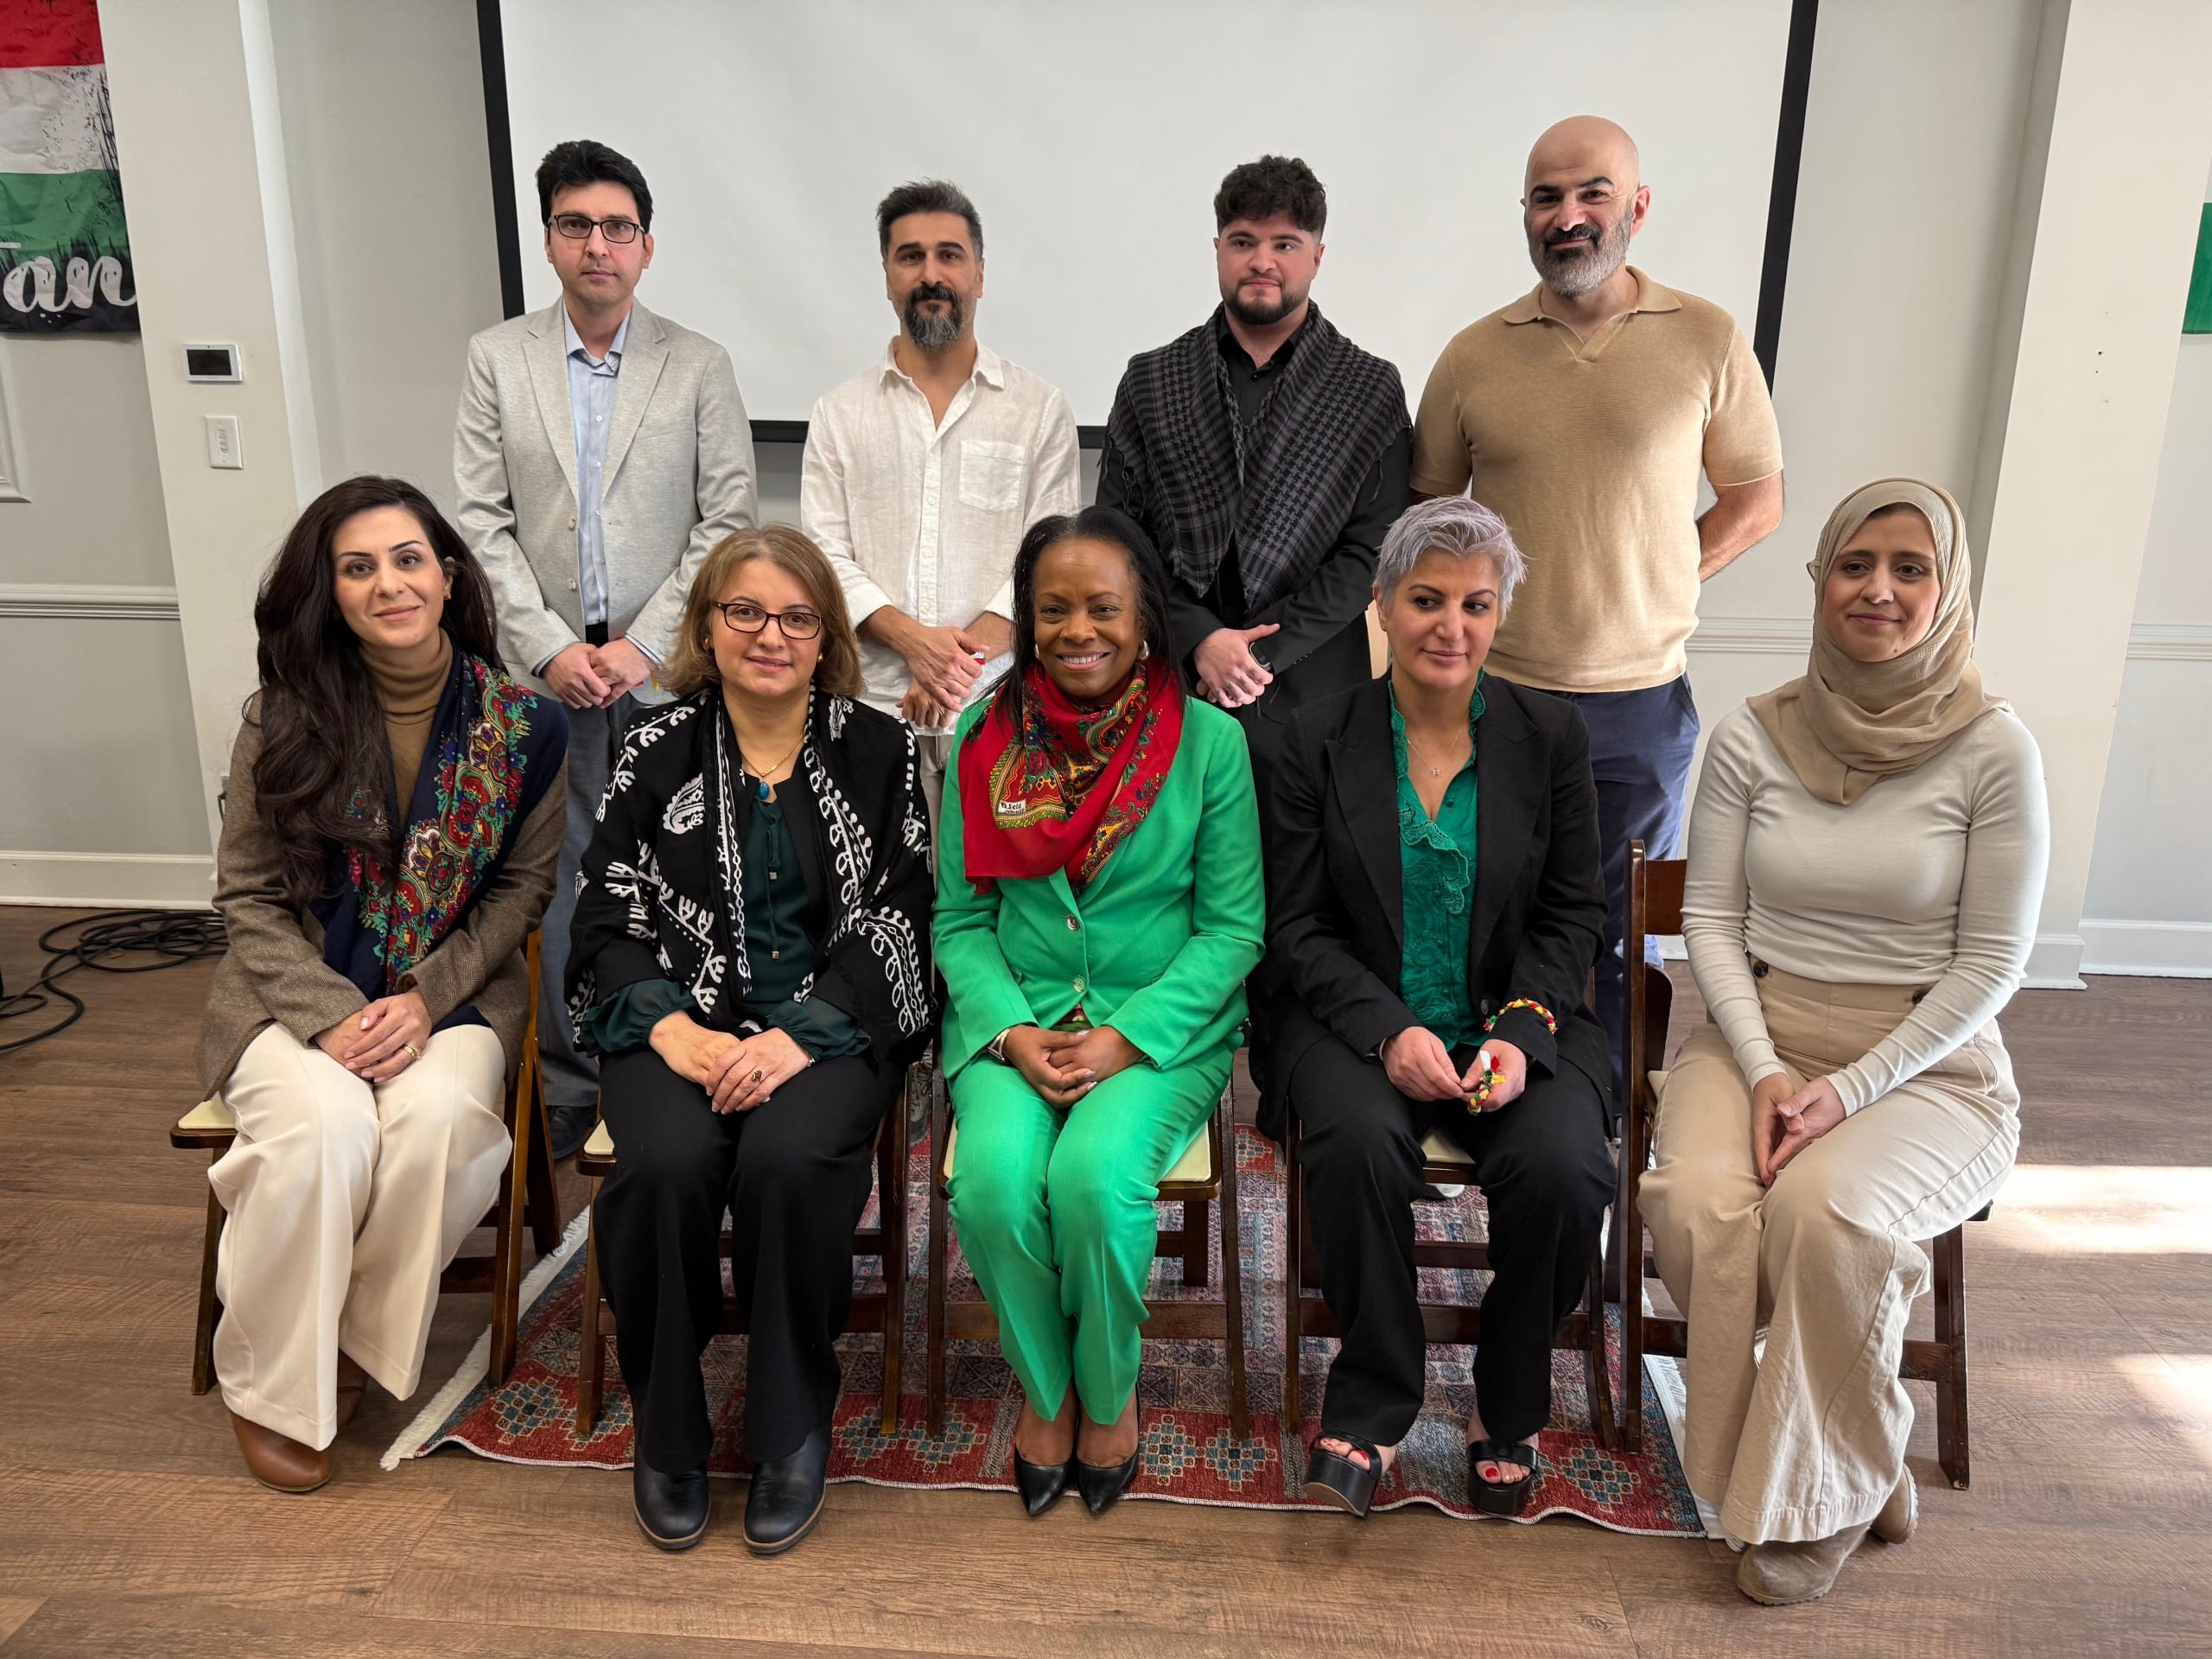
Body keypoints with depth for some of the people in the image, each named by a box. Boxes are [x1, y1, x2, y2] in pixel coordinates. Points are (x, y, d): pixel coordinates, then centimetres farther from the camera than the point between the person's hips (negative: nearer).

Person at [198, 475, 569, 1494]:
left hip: (454, 992, 0)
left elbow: (522, 887, 2)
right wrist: (329, 1017, -14)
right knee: (324, 1129, -30)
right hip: (299, 991, 0)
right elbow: (247, 894, 0)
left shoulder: (521, 725, -4)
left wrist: (427, 1000, -12)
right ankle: (272, 1387, -4)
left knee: (437, 1117, -31)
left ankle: (360, 1345, -4)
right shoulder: (283, 719, -3)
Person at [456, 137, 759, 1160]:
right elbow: (482, 521, 3)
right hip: (547, 673, 1)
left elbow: (727, 522, -1)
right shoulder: (496, 360, 8)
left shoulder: (700, 367, 4)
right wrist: (552, 647, -8)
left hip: (666, 674, -1)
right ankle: (567, 1085, 18)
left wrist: (644, 643, -9)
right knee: (555, 882, 5)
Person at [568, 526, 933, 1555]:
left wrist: (796, 1036, -15)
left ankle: (792, 1429, -7)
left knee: (790, 1158, -31)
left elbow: (894, 923, -1)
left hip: (828, 1027, -1)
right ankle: (666, 1430, -4)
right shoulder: (657, 750, 9)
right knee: (666, 1162, -29)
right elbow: (608, 921, 5)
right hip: (680, 1022, 1)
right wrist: (673, 1027, -13)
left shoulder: (877, 751, 5)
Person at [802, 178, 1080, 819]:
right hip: (876, 705, 1)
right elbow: (825, 555, 4)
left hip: (1003, 707, -1)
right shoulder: (840, 413, 12)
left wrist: (969, 649, -11)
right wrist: (911, 639, -12)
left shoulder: (1041, 409, 8)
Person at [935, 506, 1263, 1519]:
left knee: (1095, 1177, -29)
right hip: (1015, 1023, 2)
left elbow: (1233, 925, -2)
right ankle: (1045, 1386, 5)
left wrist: (1129, 1037, -14)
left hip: (1163, 1027, -2)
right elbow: (960, 921, 6)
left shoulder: (1208, 740, -2)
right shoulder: (983, 738, 4)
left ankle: (1109, 1391, 3)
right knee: (994, 1180, -26)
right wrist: (1015, 1032, -11)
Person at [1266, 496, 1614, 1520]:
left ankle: (1510, 1409, 2)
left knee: (1560, 1166, -26)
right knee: (1357, 1142, -32)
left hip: (1515, 1023, 1)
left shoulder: (1549, 735, 4)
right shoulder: (1322, 740, 1)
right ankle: (1370, 1407, -8)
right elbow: (1299, 926, -1)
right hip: (1360, 1022, -1)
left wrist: (1521, 1028, -12)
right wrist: (1390, 1030, -17)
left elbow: (1572, 915, 5)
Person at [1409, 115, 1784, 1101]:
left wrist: (1657, 583, -1)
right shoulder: (1473, 356, 3)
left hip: (1640, 699, 0)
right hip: (1497, 693, 1)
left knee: (1622, 936, 11)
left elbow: (1757, 498, 9)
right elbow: (1424, 512, 12)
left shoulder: (1705, 339, 1)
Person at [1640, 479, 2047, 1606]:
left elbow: (1990, 963, -6)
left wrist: (1851, 1089, -16)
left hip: (1925, 1063, -2)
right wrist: (1764, 1070, -12)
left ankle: (1837, 1488, -2)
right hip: (1756, 1038, 2)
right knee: (1698, 1204, -27)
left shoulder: (1994, 752, -6)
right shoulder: (1751, 739, 0)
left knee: (1826, 1211, -31)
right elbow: (1710, 920, 2)